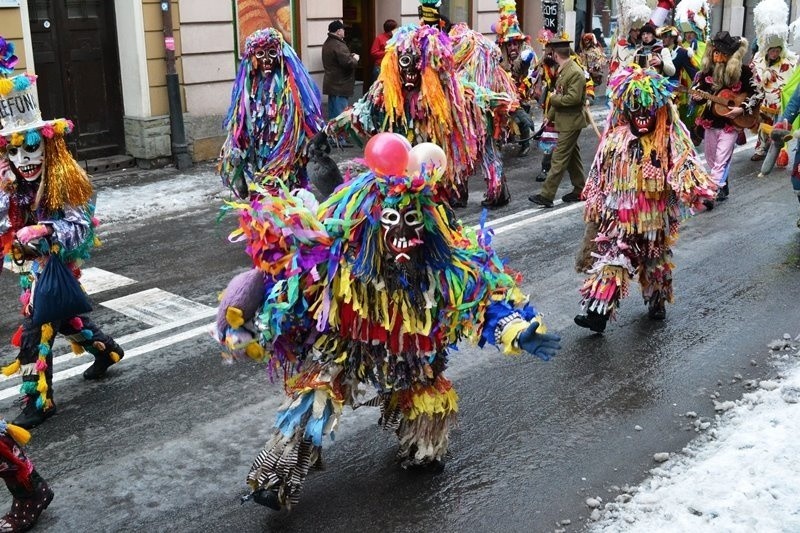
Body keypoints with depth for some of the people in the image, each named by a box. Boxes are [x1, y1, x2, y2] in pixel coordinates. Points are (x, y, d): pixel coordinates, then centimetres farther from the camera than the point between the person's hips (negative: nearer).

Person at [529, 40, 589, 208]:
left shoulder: (575, 73, -19)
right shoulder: (563, 70, 11)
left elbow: (573, 98, -26)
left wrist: (554, 98, -14)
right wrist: (550, 116, 16)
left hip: (571, 122, -10)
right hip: (565, 121, 10)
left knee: (559, 158, -8)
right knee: (572, 156, 16)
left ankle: (546, 195, -7)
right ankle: (579, 190, 26)